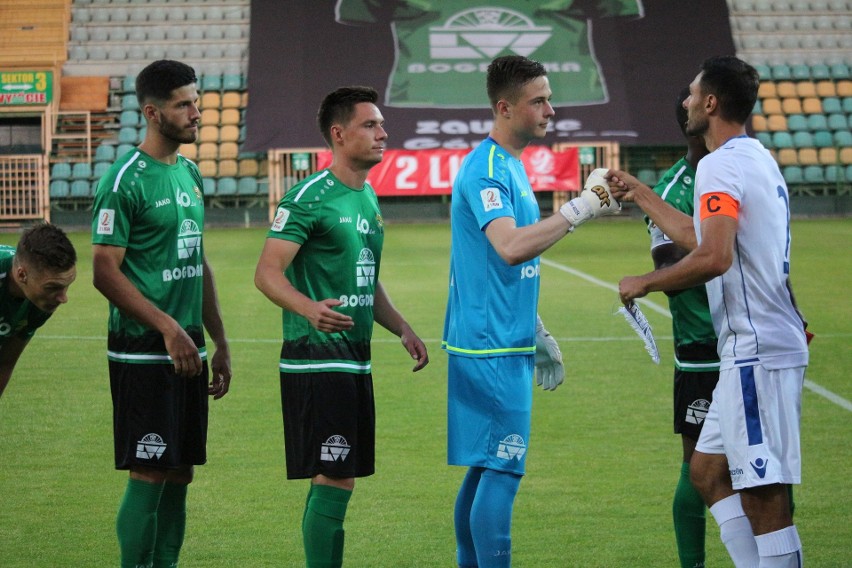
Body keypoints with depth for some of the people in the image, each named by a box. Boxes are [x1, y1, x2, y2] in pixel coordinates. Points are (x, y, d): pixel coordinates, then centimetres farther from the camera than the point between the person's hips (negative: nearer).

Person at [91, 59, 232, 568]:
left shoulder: (190, 174, 14)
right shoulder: (126, 180, -11)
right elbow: (105, 272, -15)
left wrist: (220, 344, 19)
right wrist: (168, 328, -20)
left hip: (188, 351, 8)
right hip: (143, 354, -8)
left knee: (180, 474, 9)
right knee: (149, 474, -7)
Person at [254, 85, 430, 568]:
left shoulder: (368, 198, 16)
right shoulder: (309, 198, -12)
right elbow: (267, 272, -18)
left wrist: (404, 330, 16)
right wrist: (310, 309, -35)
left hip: (356, 360, 9)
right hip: (318, 360, -9)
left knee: (333, 481, 11)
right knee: (335, 480, -11)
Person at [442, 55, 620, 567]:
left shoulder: (511, 165, 16)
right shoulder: (485, 170, -15)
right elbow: (510, 248, -31)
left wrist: (540, 336, 25)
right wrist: (579, 210, -28)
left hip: (506, 344, 10)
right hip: (491, 349, -10)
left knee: (485, 468, 13)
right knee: (503, 470, -9)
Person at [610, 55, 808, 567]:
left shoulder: (721, 165, -13)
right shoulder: (756, 158, 18)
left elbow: (713, 257, -26)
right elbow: (700, 236, 30)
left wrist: (644, 283, -12)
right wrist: (640, 195, 38)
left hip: (757, 350, -11)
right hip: (760, 346, 11)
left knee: (765, 495, -9)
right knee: (709, 470, 16)